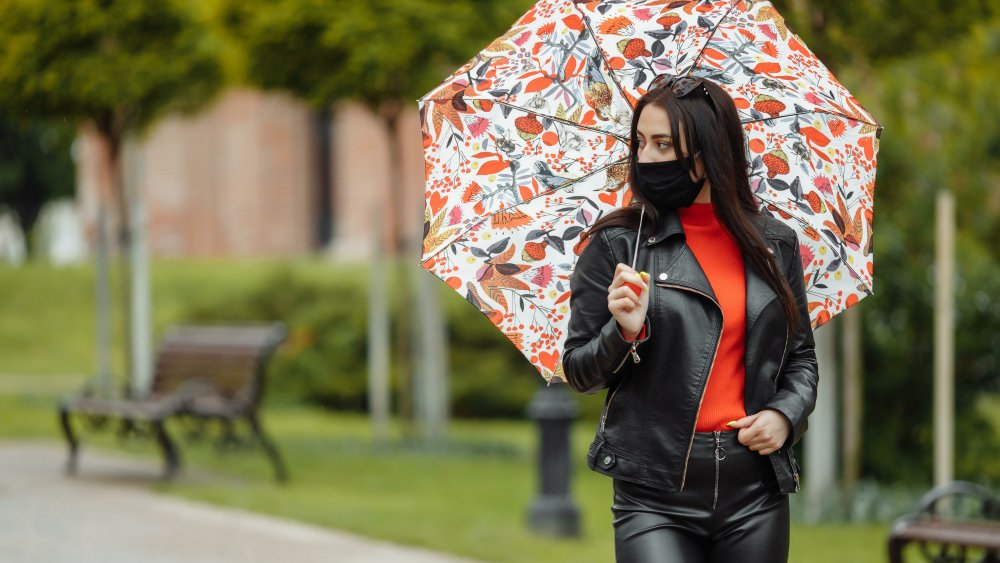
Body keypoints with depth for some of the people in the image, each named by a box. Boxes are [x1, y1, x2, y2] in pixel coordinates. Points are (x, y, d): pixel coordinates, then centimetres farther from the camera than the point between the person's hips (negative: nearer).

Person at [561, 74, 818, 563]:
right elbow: (578, 372, 3)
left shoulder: (775, 244, 7)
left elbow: (801, 357, 18)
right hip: (655, 498, -2)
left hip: (755, 493, 3)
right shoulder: (617, 245, 0)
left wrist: (785, 413, -1)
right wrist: (624, 332, -16)